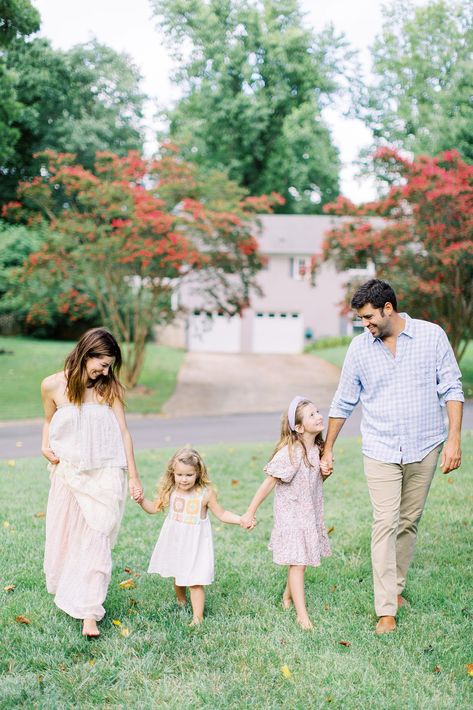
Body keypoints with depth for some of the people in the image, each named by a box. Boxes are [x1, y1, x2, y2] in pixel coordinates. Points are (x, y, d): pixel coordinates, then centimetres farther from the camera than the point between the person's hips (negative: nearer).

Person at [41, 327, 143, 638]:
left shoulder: (110, 388, -4)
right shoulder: (53, 385, -3)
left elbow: (123, 432, -1)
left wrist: (134, 478, 0)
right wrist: (45, 446, -3)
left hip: (105, 475, -1)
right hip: (68, 473, 2)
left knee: (97, 539, -6)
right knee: (63, 536, 13)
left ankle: (89, 613, -3)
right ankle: (64, 590, 38)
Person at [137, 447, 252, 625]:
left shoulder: (206, 493, -17)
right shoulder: (170, 491, -9)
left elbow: (221, 514, -6)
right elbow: (155, 508, 5)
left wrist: (241, 520, -16)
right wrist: (142, 500, -12)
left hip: (196, 543, -4)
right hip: (175, 541, 4)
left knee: (195, 581, -6)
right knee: (178, 575, 20)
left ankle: (198, 616, 5)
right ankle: (180, 601, 47)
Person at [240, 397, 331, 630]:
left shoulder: (316, 448, 2)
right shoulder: (290, 452, -23)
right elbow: (269, 483, -19)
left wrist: (326, 471, -5)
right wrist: (250, 512, -16)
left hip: (310, 513, 7)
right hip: (291, 515, -7)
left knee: (299, 560, 16)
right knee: (297, 563, -6)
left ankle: (288, 596, 39)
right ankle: (302, 615, -2)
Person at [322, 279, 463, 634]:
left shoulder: (432, 336, -4)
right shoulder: (360, 347, 1)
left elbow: (451, 389, -2)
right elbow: (343, 403, 9)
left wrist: (454, 438, -11)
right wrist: (328, 449, 12)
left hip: (424, 448, 0)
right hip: (381, 450, 0)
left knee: (409, 522, 9)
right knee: (385, 524, -8)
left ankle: (396, 588, 27)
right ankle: (386, 610, -7)